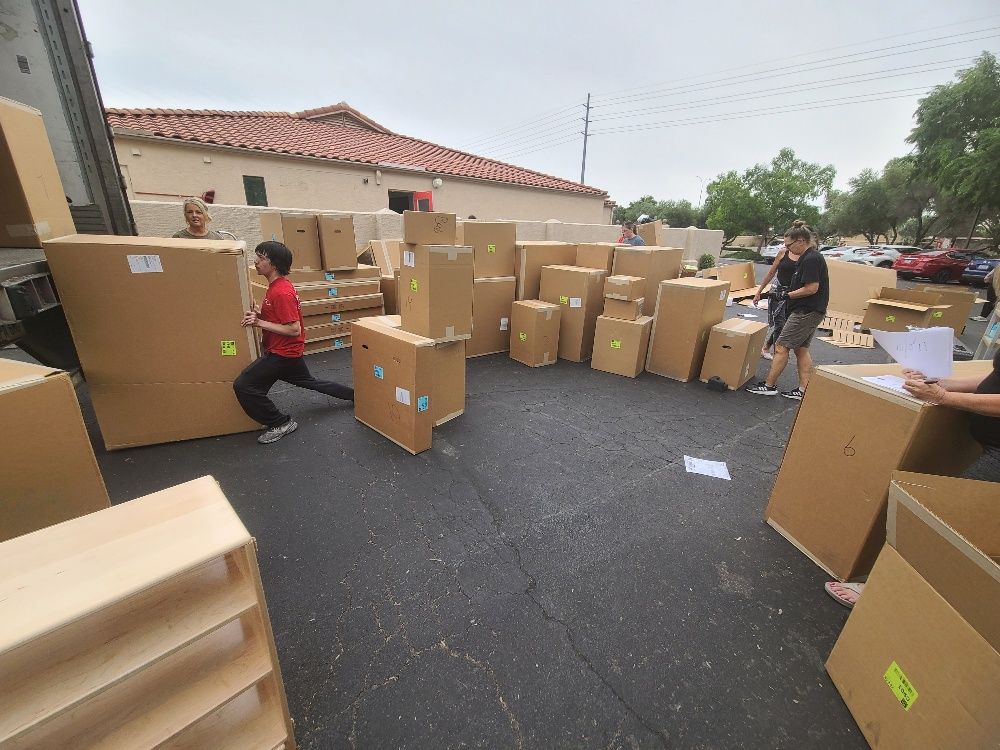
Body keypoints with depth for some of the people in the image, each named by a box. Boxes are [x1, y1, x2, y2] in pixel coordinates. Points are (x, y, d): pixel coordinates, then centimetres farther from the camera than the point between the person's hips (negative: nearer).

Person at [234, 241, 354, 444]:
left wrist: (259, 323, -25)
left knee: (243, 386, -12)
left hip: (283, 353, -10)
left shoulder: (281, 292, -24)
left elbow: (294, 329, -26)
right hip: (288, 351, 10)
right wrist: (258, 314, 1)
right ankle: (355, 394, 37)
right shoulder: (276, 285, 7)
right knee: (310, 382, 26)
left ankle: (280, 424, 0)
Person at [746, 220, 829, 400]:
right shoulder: (808, 257, 14)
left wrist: (788, 295, -11)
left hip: (807, 312, -11)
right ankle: (803, 390, 16)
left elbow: (812, 288, -22)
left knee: (781, 347, -5)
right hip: (811, 311, 11)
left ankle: (769, 385, 2)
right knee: (801, 349, 13)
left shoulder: (811, 259, -18)